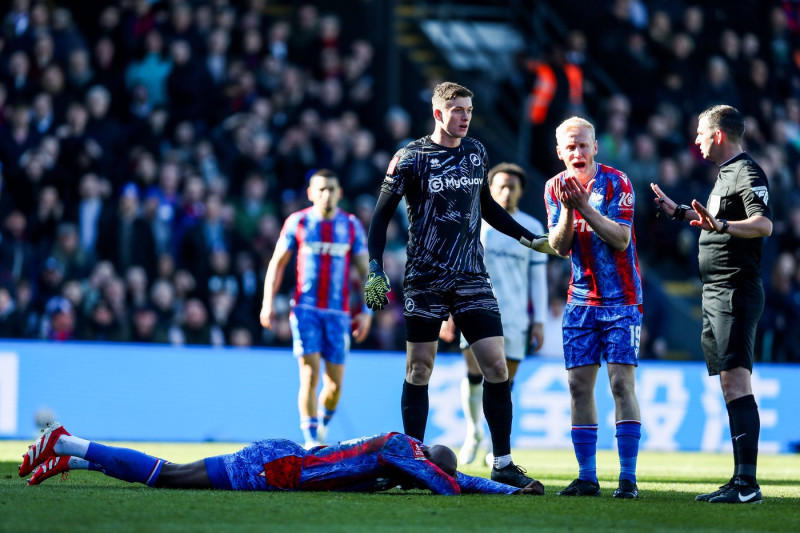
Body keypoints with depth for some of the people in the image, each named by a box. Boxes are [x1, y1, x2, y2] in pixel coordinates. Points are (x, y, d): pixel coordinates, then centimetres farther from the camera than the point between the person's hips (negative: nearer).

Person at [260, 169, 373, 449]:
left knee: (334, 383, 0)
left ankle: (323, 425, 27)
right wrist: (268, 302, 1)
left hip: (338, 312, 1)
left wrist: (366, 311, 3)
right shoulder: (297, 222, 2)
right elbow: (277, 263, 9)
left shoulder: (351, 226, 5)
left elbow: (365, 271, 10)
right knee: (309, 375, -12)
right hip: (305, 308, -1)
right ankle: (311, 439, -8)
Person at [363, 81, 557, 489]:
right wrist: (375, 269, -11)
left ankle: (503, 465, 1)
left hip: (471, 279, 4)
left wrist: (530, 238, 18)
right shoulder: (411, 158, -5)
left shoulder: (475, 152, 9)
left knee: (496, 366, -5)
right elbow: (382, 215, -2)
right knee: (419, 368, 2)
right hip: (424, 280, -3)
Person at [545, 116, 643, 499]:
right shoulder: (555, 188, 5)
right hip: (581, 299, 4)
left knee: (621, 382, -10)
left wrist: (586, 208, -26)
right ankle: (587, 477, 6)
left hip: (621, 298, -4)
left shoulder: (616, 182, -8)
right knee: (579, 385, 0)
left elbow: (621, 239, -16)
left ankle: (628, 477, -9)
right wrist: (567, 211, -18)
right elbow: (559, 248, -1)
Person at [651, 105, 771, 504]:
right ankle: (740, 482, 11)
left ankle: (747, 482, -20)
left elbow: (764, 224, -25)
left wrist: (721, 225, -39)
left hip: (736, 292, -10)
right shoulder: (725, 174, 20)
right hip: (717, 292, 10)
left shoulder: (747, 173, -11)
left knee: (735, 381, -16)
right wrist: (678, 212, 43)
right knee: (729, 384, 9)